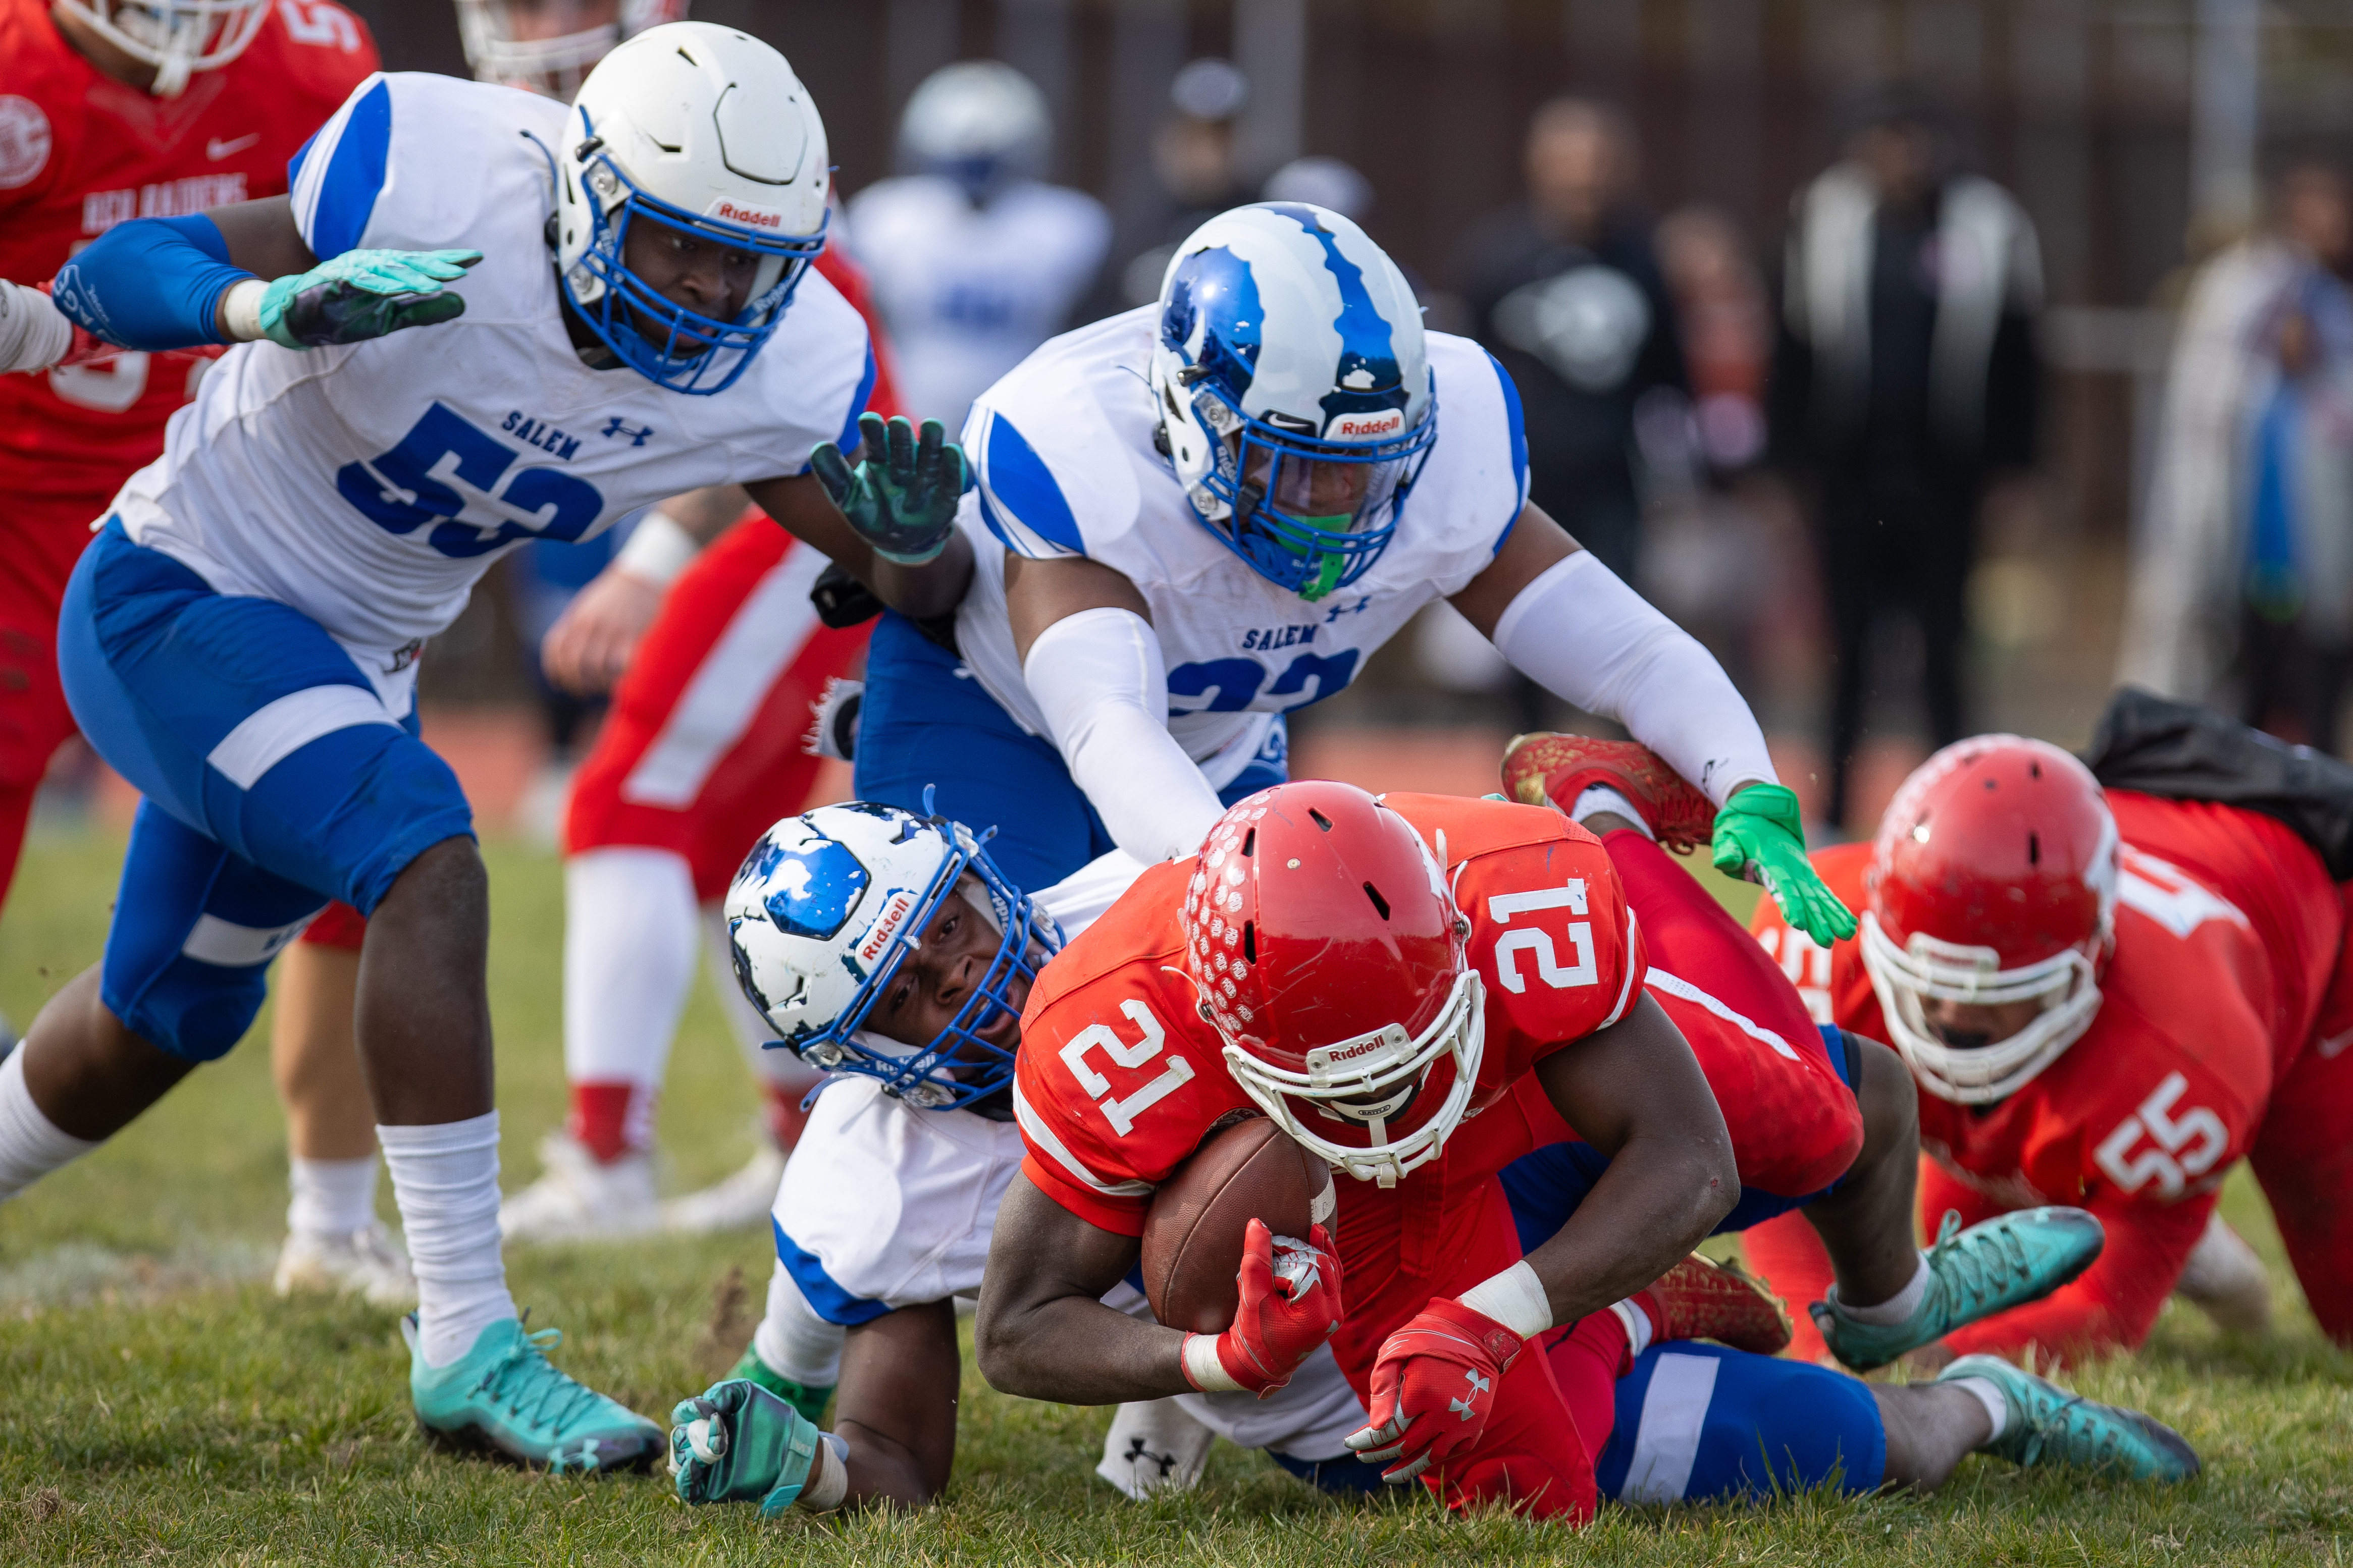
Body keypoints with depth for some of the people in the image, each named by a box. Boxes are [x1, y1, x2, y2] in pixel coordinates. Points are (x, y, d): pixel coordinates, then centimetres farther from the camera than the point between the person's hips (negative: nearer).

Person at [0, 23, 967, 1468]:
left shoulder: (779, 373, -16)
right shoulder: (431, 180, -30)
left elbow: (908, 592, -8)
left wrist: (915, 544, -32)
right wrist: (279, 305, -48)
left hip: (351, 662, 7)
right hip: (176, 602, -7)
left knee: (164, 1022, 20)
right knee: (431, 872, -26)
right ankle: (467, 1344, -22)